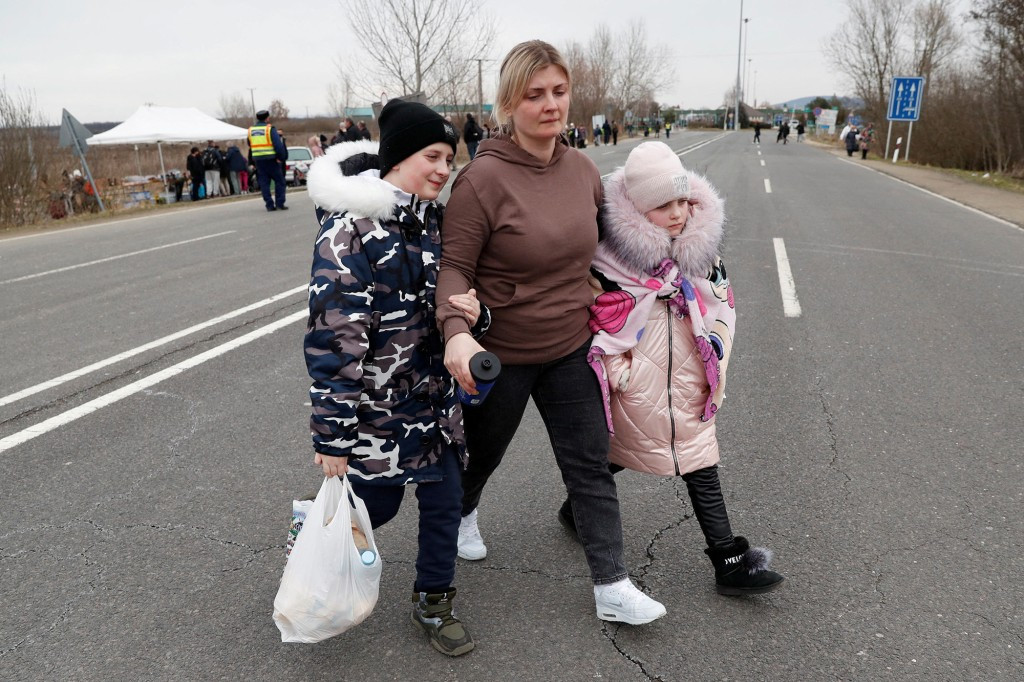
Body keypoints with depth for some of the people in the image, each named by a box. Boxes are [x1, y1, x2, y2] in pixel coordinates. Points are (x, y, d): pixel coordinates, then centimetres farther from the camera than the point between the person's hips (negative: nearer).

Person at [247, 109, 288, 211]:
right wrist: (282, 157, -3)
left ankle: (269, 205, 5)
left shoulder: (250, 130, 9)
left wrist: (252, 163, 19)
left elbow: (250, 146, 13)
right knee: (279, 181, 5)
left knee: (264, 183, 8)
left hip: (258, 160, 5)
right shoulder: (270, 129, -7)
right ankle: (279, 203, 0)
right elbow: (278, 145, -12)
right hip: (270, 159, -5)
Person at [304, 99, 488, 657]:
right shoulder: (351, 228, -19)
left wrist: (472, 314, -11)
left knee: (445, 501, 11)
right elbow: (333, 338, -21)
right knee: (377, 505, 10)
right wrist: (332, 437, -19)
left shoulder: (431, 220, 4)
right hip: (375, 409, -6)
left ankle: (433, 602, 33)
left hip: (435, 400, 6)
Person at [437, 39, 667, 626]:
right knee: (483, 452, 20)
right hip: (499, 355, -4)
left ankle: (613, 587, 20)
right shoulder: (484, 177, -21)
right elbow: (454, 268, -19)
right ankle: (463, 514, 54)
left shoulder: (583, 168, -3)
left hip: (571, 349, 5)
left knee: (591, 464, 7)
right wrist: (457, 332, -36)